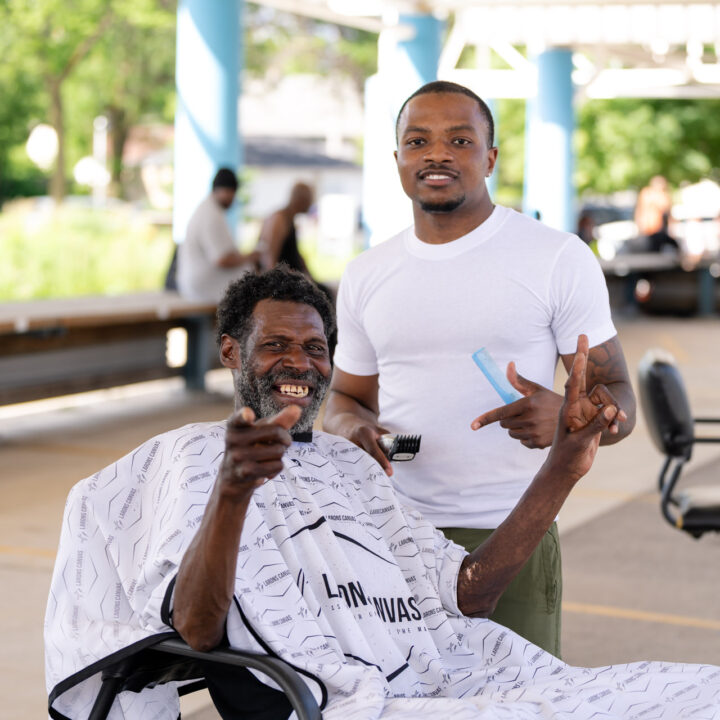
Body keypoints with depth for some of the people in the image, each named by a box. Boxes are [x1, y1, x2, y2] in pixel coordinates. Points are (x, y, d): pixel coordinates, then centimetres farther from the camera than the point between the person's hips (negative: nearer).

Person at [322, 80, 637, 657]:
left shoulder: (559, 258, 2)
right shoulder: (365, 276, 13)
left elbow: (619, 400, 1)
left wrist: (566, 416, -22)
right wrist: (355, 428, 0)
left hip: (512, 541, -3)